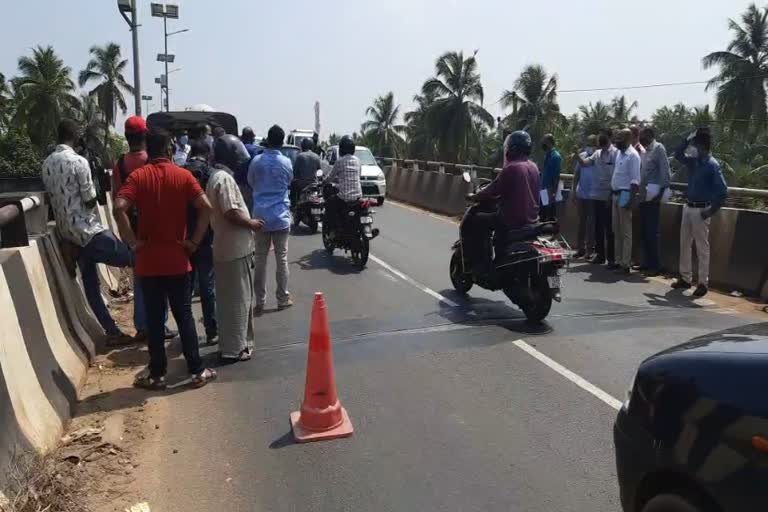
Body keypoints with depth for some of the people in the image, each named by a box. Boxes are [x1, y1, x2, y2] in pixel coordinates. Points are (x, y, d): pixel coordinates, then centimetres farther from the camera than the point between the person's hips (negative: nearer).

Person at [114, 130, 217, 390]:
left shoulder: (138, 176, -2)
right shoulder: (183, 175, -1)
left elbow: (119, 208, -17)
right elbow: (205, 207, -13)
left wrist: (133, 241, -9)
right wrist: (194, 241, -6)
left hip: (149, 261, 0)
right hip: (178, 259, 0)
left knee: (154, 319, 8)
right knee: (184, 316, 8)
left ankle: (157, 374, 17)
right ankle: (197, 371, 13)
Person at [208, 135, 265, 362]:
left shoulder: (217, 176, 15)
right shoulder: (224, 178, -17)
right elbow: (231, 213, -24)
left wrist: (248, 221, 13)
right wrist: (251, 223, -10)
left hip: (230, 248, 10)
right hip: (235, 250, -10)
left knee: (231, 299, 18)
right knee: (237, 300, -2)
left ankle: (231, 344, 28)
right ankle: (234, 349, 5)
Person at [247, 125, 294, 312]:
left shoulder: (256, 161, -1)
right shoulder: (286, 162, -4)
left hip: (260, 216, 1)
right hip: (281, 216, -1)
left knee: (260, 259, 7)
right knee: (282, 259, 6)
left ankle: (260, 301, 10)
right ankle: (283, 299, 12)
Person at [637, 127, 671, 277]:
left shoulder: (658, 148, -7)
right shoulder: (645, 151, 17)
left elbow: (665, 171, -13)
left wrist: (661, 190, -18)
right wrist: (639, 191, 6)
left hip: (653, 197, -8)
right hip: (644, 196, 8)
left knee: (652, 231, -6)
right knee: (645, 231, 11)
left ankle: (656, 265, 0)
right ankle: (647, 262, 19)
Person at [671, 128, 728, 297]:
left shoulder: (712, 165, -14)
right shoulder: (693, 161, 7)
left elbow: (723, 191, -17)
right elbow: (678, 155, 21)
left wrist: (711, 211, -16)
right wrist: (687, 140, 5)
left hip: (701, 210, -8)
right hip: (688, 207, 8)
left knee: (702, 248, -2)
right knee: (684, 244, 11)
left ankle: (703, 283, 6)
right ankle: (685, 278, 21)